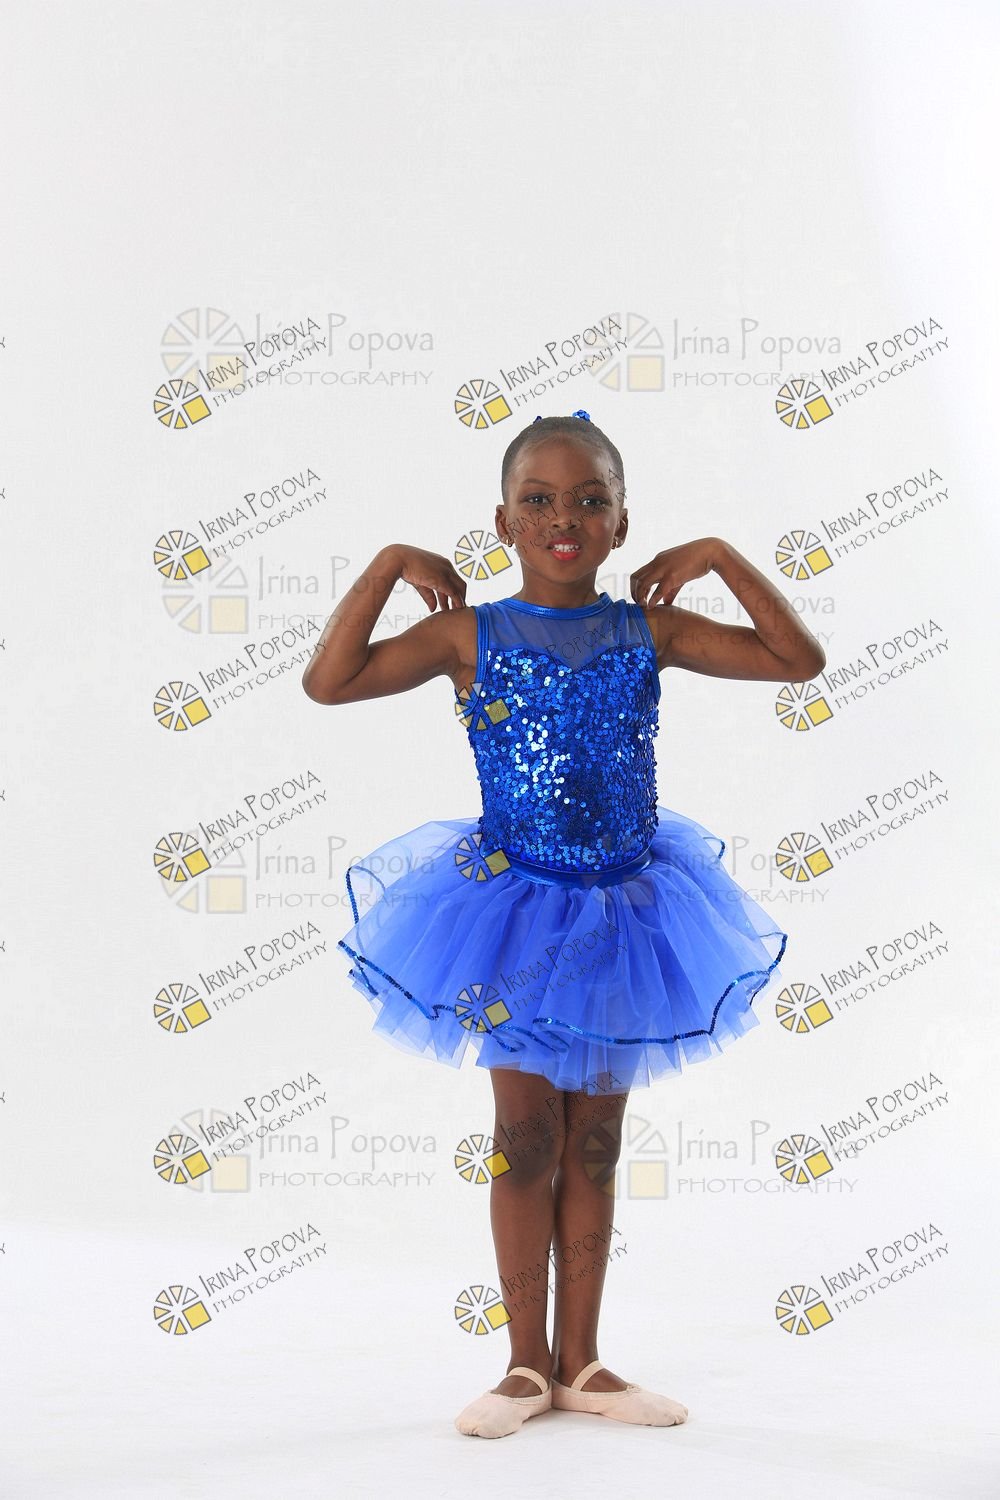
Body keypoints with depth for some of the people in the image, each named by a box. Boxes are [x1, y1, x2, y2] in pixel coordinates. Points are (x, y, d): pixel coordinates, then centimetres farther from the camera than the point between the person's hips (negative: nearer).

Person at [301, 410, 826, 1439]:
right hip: (515, 902, -2)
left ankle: (581, 1362, 20)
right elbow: (326, 682, -13)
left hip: (625, 906, 2)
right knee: (526, 1135, 5)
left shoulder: (647, 630, -2)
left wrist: (723, 559, -8)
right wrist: (388, 565, -14)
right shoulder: (470, 633, -7)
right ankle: (528, 1364, 16)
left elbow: (801, 661, -2)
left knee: (596, 1139, 10)